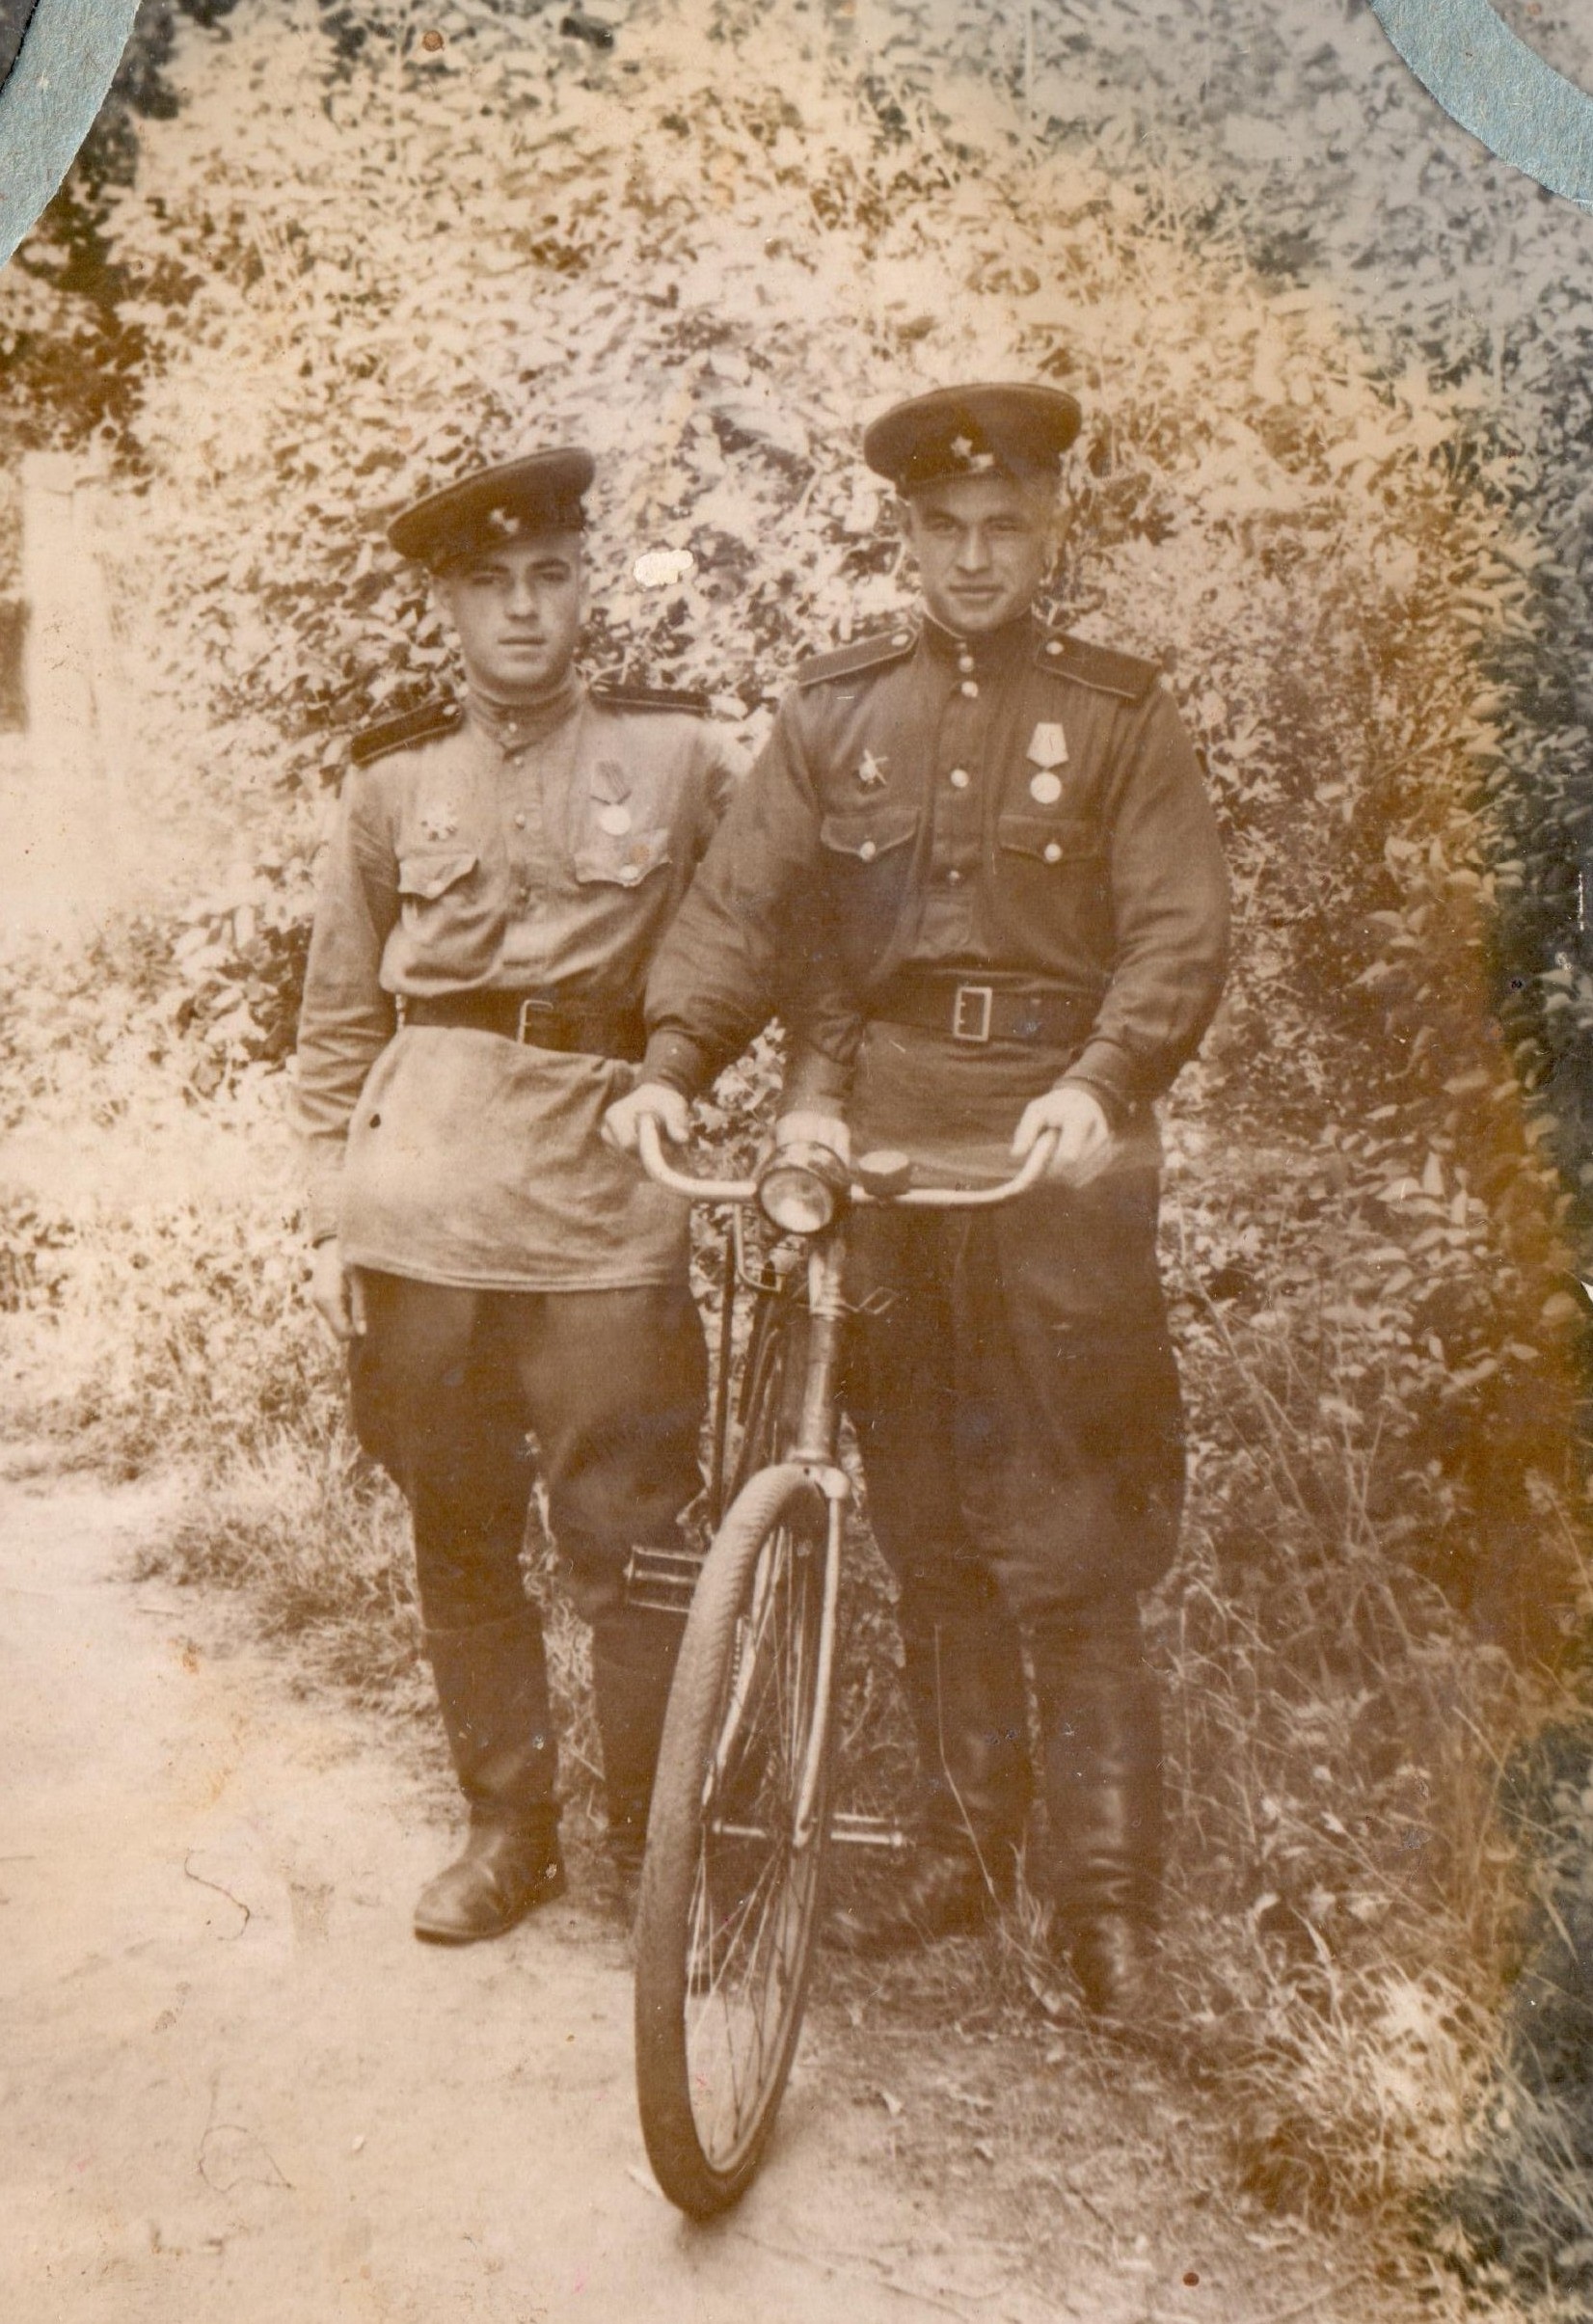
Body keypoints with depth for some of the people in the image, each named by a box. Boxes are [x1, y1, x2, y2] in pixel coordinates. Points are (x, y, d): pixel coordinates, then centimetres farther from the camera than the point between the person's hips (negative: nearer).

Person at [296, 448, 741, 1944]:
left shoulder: (681, 754, 3)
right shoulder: (393, 781, 8)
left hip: (603, 1215, -2)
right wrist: (329, 1218, 9)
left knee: (631, 1550, -1)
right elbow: (337, 1021, 13)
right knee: (458, 1542, 11)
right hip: (420, 1214, 2)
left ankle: (660, 1839, 19)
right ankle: (505, 1825, 29)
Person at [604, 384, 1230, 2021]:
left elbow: (1180, 932, -5)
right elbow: (744, 903, 6)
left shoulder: (1120, 716, 4)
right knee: (925, 1528, 11)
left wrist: (1099, 1085, -22)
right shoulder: (834, 709, 12)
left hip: (1055, 1150, -3)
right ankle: (961, 1842, 26)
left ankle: (1106, 1887, 10)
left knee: (1067, 1544, -4)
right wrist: (674, 1062, -10)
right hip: (878, 1146, 3)